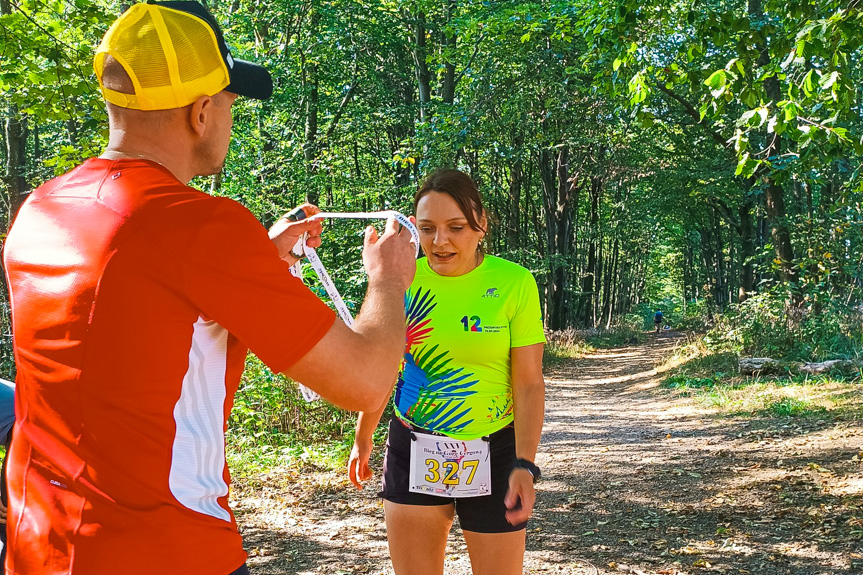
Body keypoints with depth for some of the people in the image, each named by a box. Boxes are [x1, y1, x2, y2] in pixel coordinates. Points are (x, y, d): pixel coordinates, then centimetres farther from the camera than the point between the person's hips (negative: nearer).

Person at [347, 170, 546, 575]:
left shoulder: (514, 283, -11)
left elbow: (529, 384, -10)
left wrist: (525, 465, -20)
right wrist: (362, 440, 18)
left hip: (491, 454, -2)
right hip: (412, 451, 3)